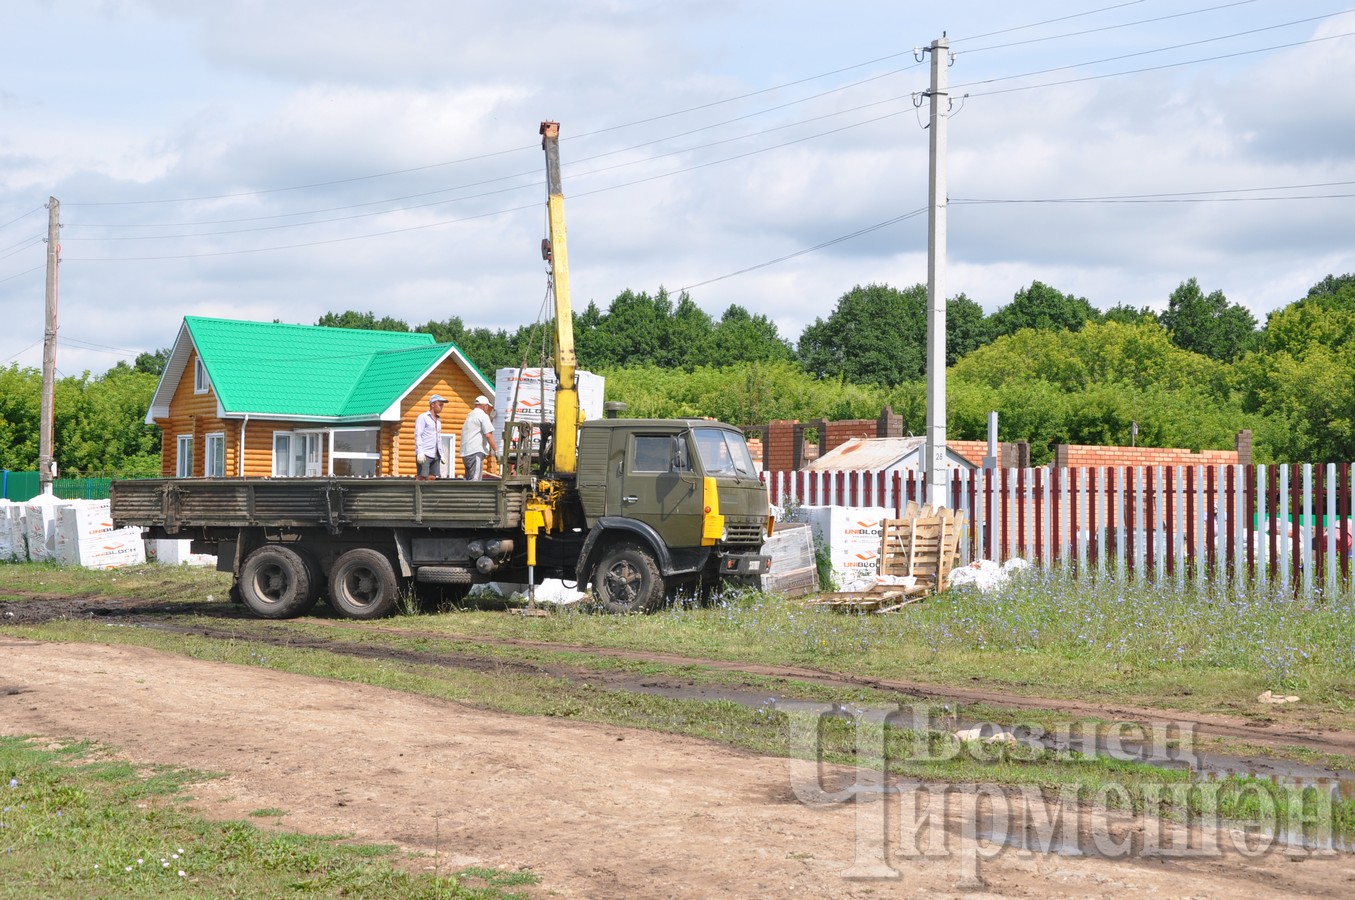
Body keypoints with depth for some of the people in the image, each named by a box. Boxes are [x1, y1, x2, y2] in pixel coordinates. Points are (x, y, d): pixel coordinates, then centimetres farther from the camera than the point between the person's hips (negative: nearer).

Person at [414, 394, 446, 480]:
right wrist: (420, 452, -17)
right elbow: (417, 435, -8)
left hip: (435, 455, 7)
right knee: (421, 478, -11)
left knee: (432, 478, 1)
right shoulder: (423, 417, -1)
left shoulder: (438, 420, 21)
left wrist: (441, 454, 18)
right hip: (424, 454, -7)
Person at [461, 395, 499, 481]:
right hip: (475, 452, -9)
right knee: (475, 480, -13)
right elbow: (488, 435, -13)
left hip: (465, 451, 9)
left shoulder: (470, 415, 21)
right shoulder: (483, 416, -6)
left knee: (469, 479, 12)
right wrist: (496, 450, -11)